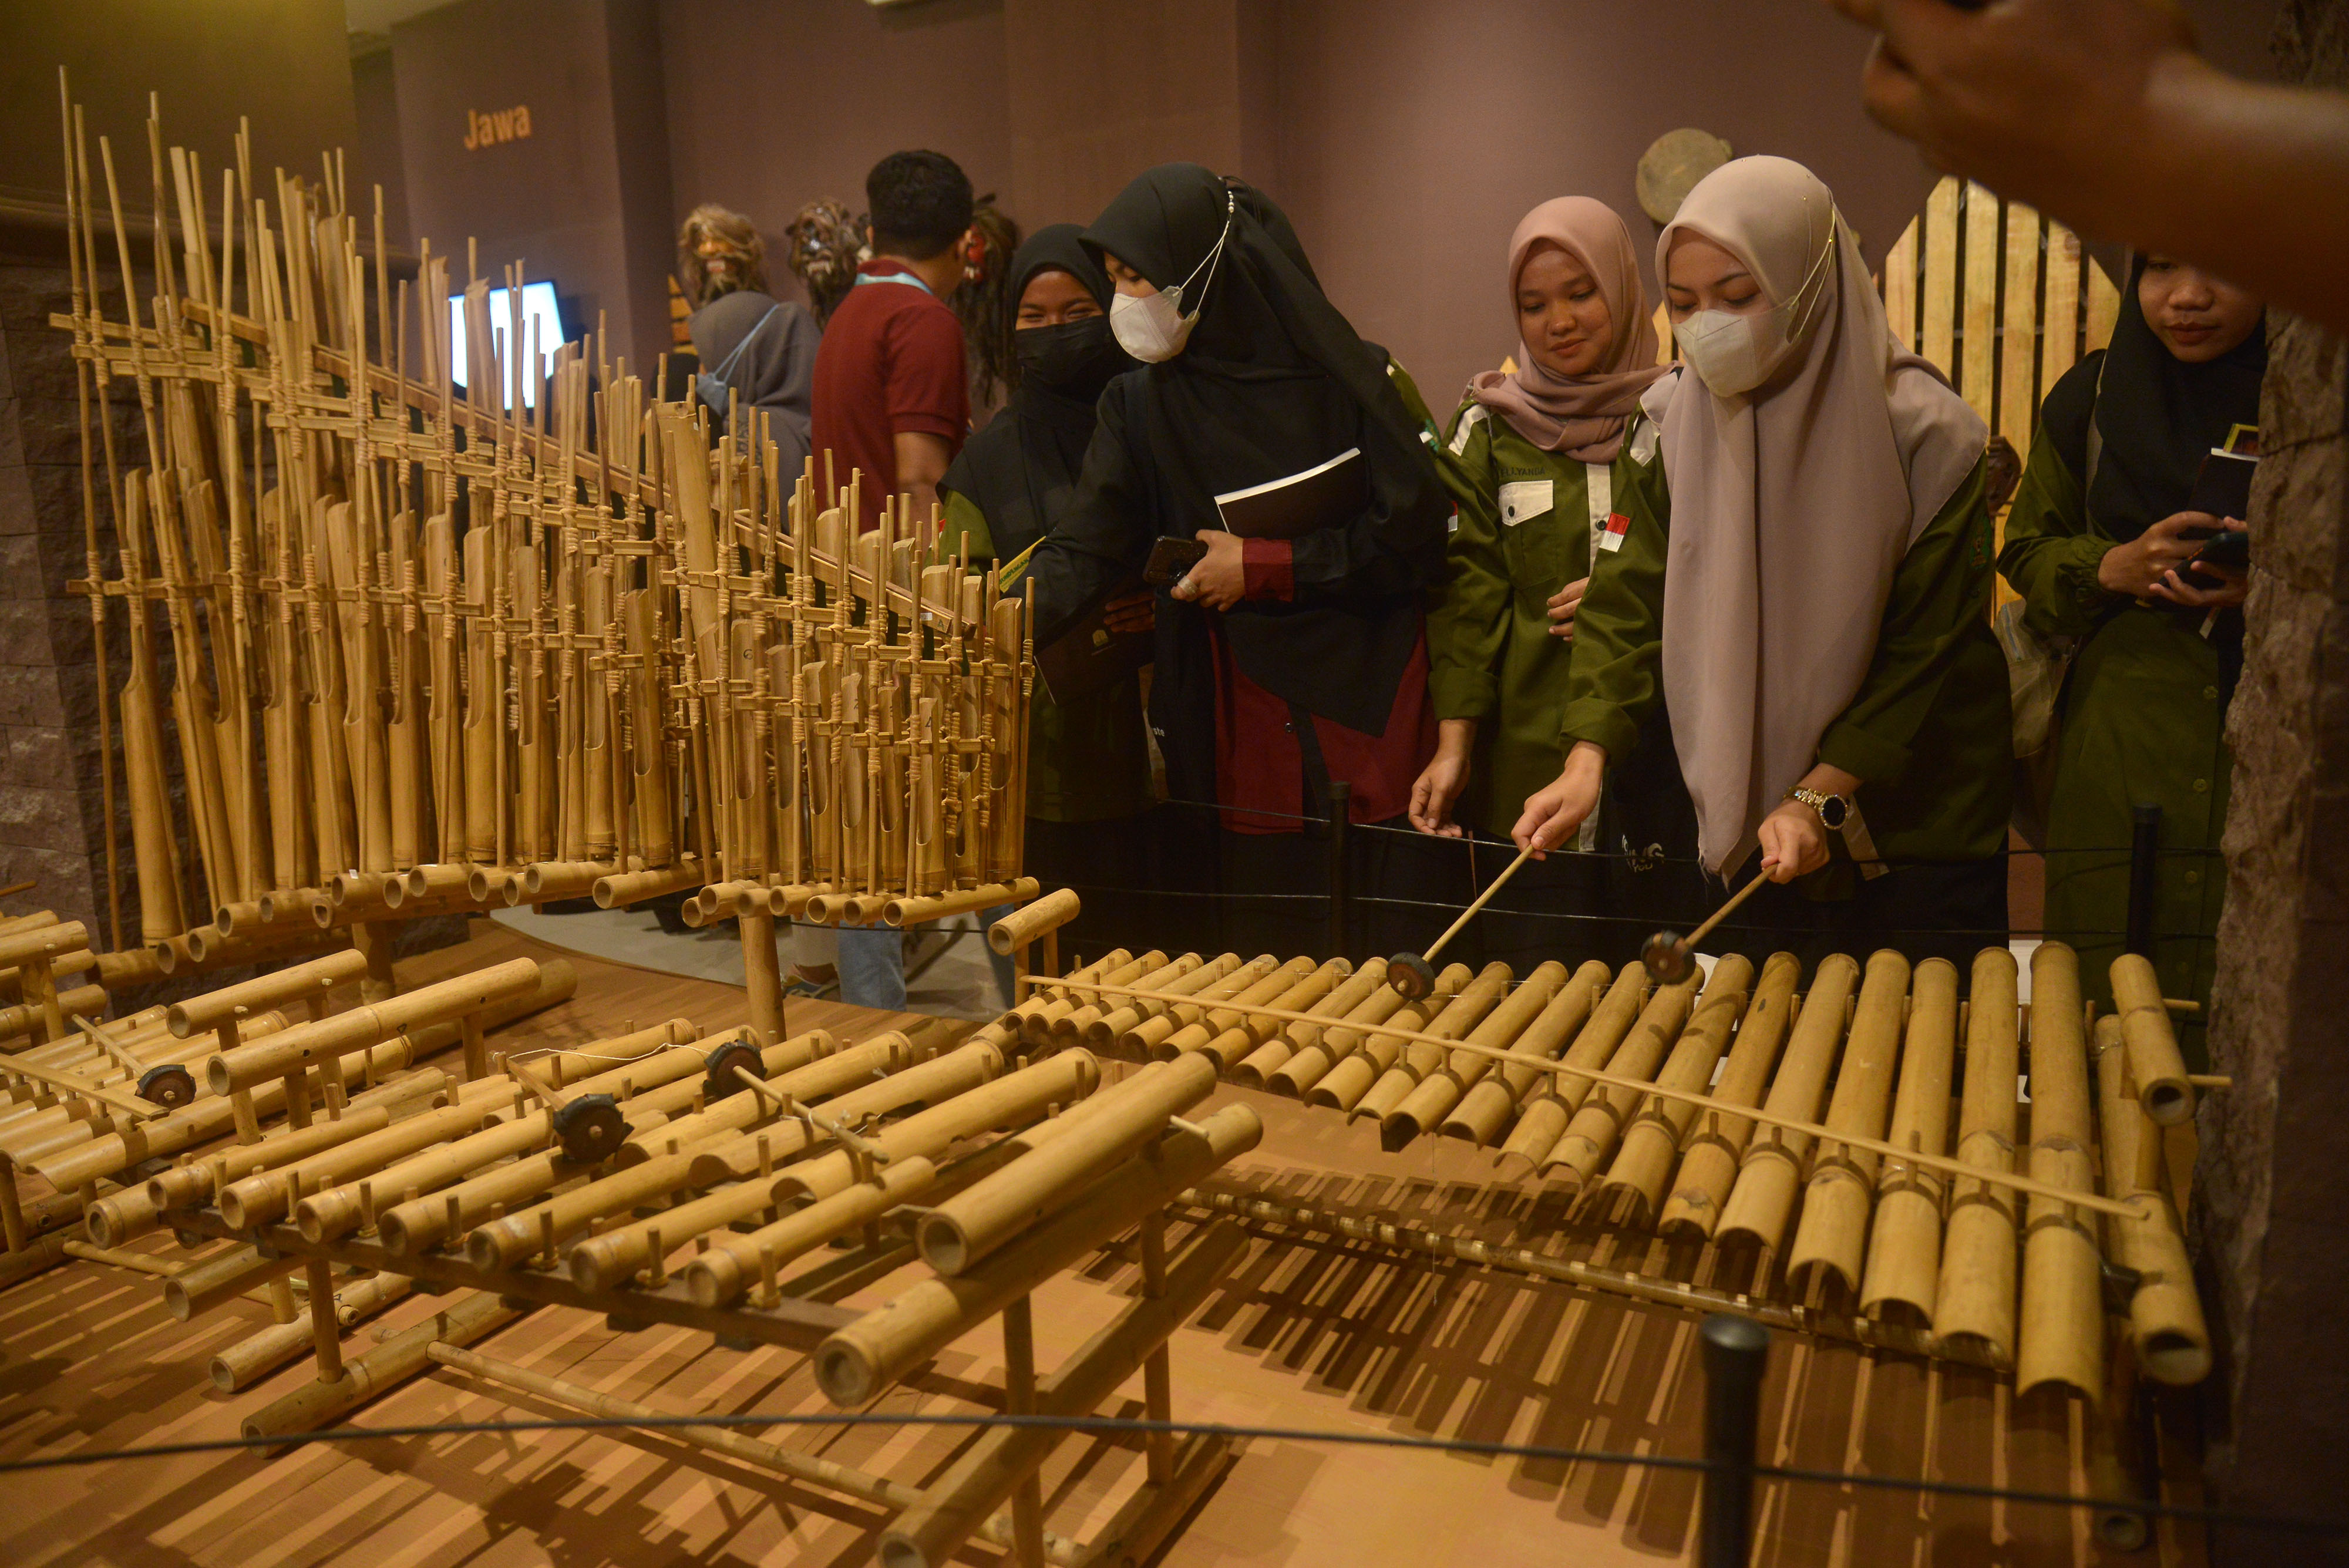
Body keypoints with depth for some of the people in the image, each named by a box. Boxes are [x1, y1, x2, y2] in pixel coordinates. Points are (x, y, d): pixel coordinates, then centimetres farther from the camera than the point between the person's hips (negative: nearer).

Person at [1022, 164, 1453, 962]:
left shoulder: (1349, 379, -3)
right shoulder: (1141, 404, 5)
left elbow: (1417, 538, -7)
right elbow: (1086, 548, -5)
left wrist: (1264, 568, -10)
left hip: (1358, 721, -2)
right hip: (1226, 739, 2)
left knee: (1372, 963, 1)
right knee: (1248, 955, 4)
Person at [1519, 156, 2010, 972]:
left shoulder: (1926, 435, -12)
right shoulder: (1677, 422, -2)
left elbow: (1925, 653, -11)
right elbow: (1632, 601, -4)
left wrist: (1823, 797, -21)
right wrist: (1587, 758, -18)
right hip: (1754, 833, 3)